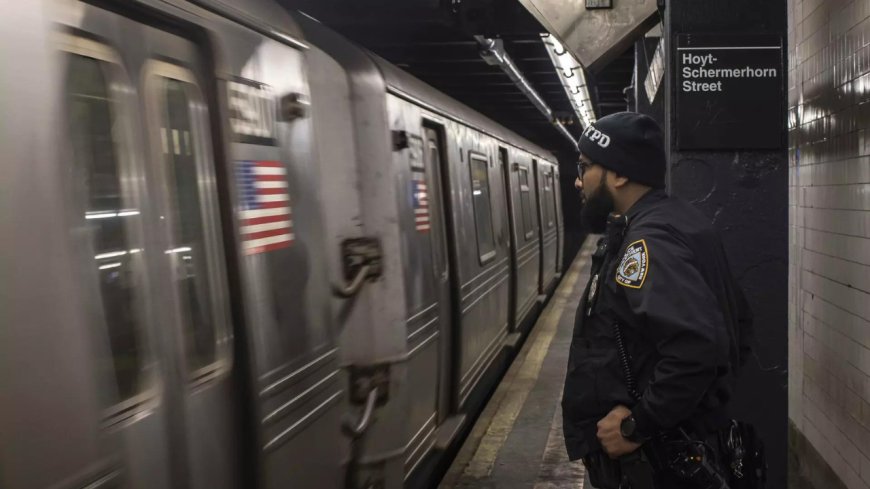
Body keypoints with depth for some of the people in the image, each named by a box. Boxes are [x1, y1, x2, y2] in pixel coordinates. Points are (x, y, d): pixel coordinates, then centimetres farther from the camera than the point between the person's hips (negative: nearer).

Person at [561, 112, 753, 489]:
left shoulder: (648, 240, -23)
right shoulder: (672, 222, 8)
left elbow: (696, 346, -36)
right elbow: (737, 320, 16)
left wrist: (637, 427, -26)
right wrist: (712, 395, 13)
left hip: (654, 457, -9)